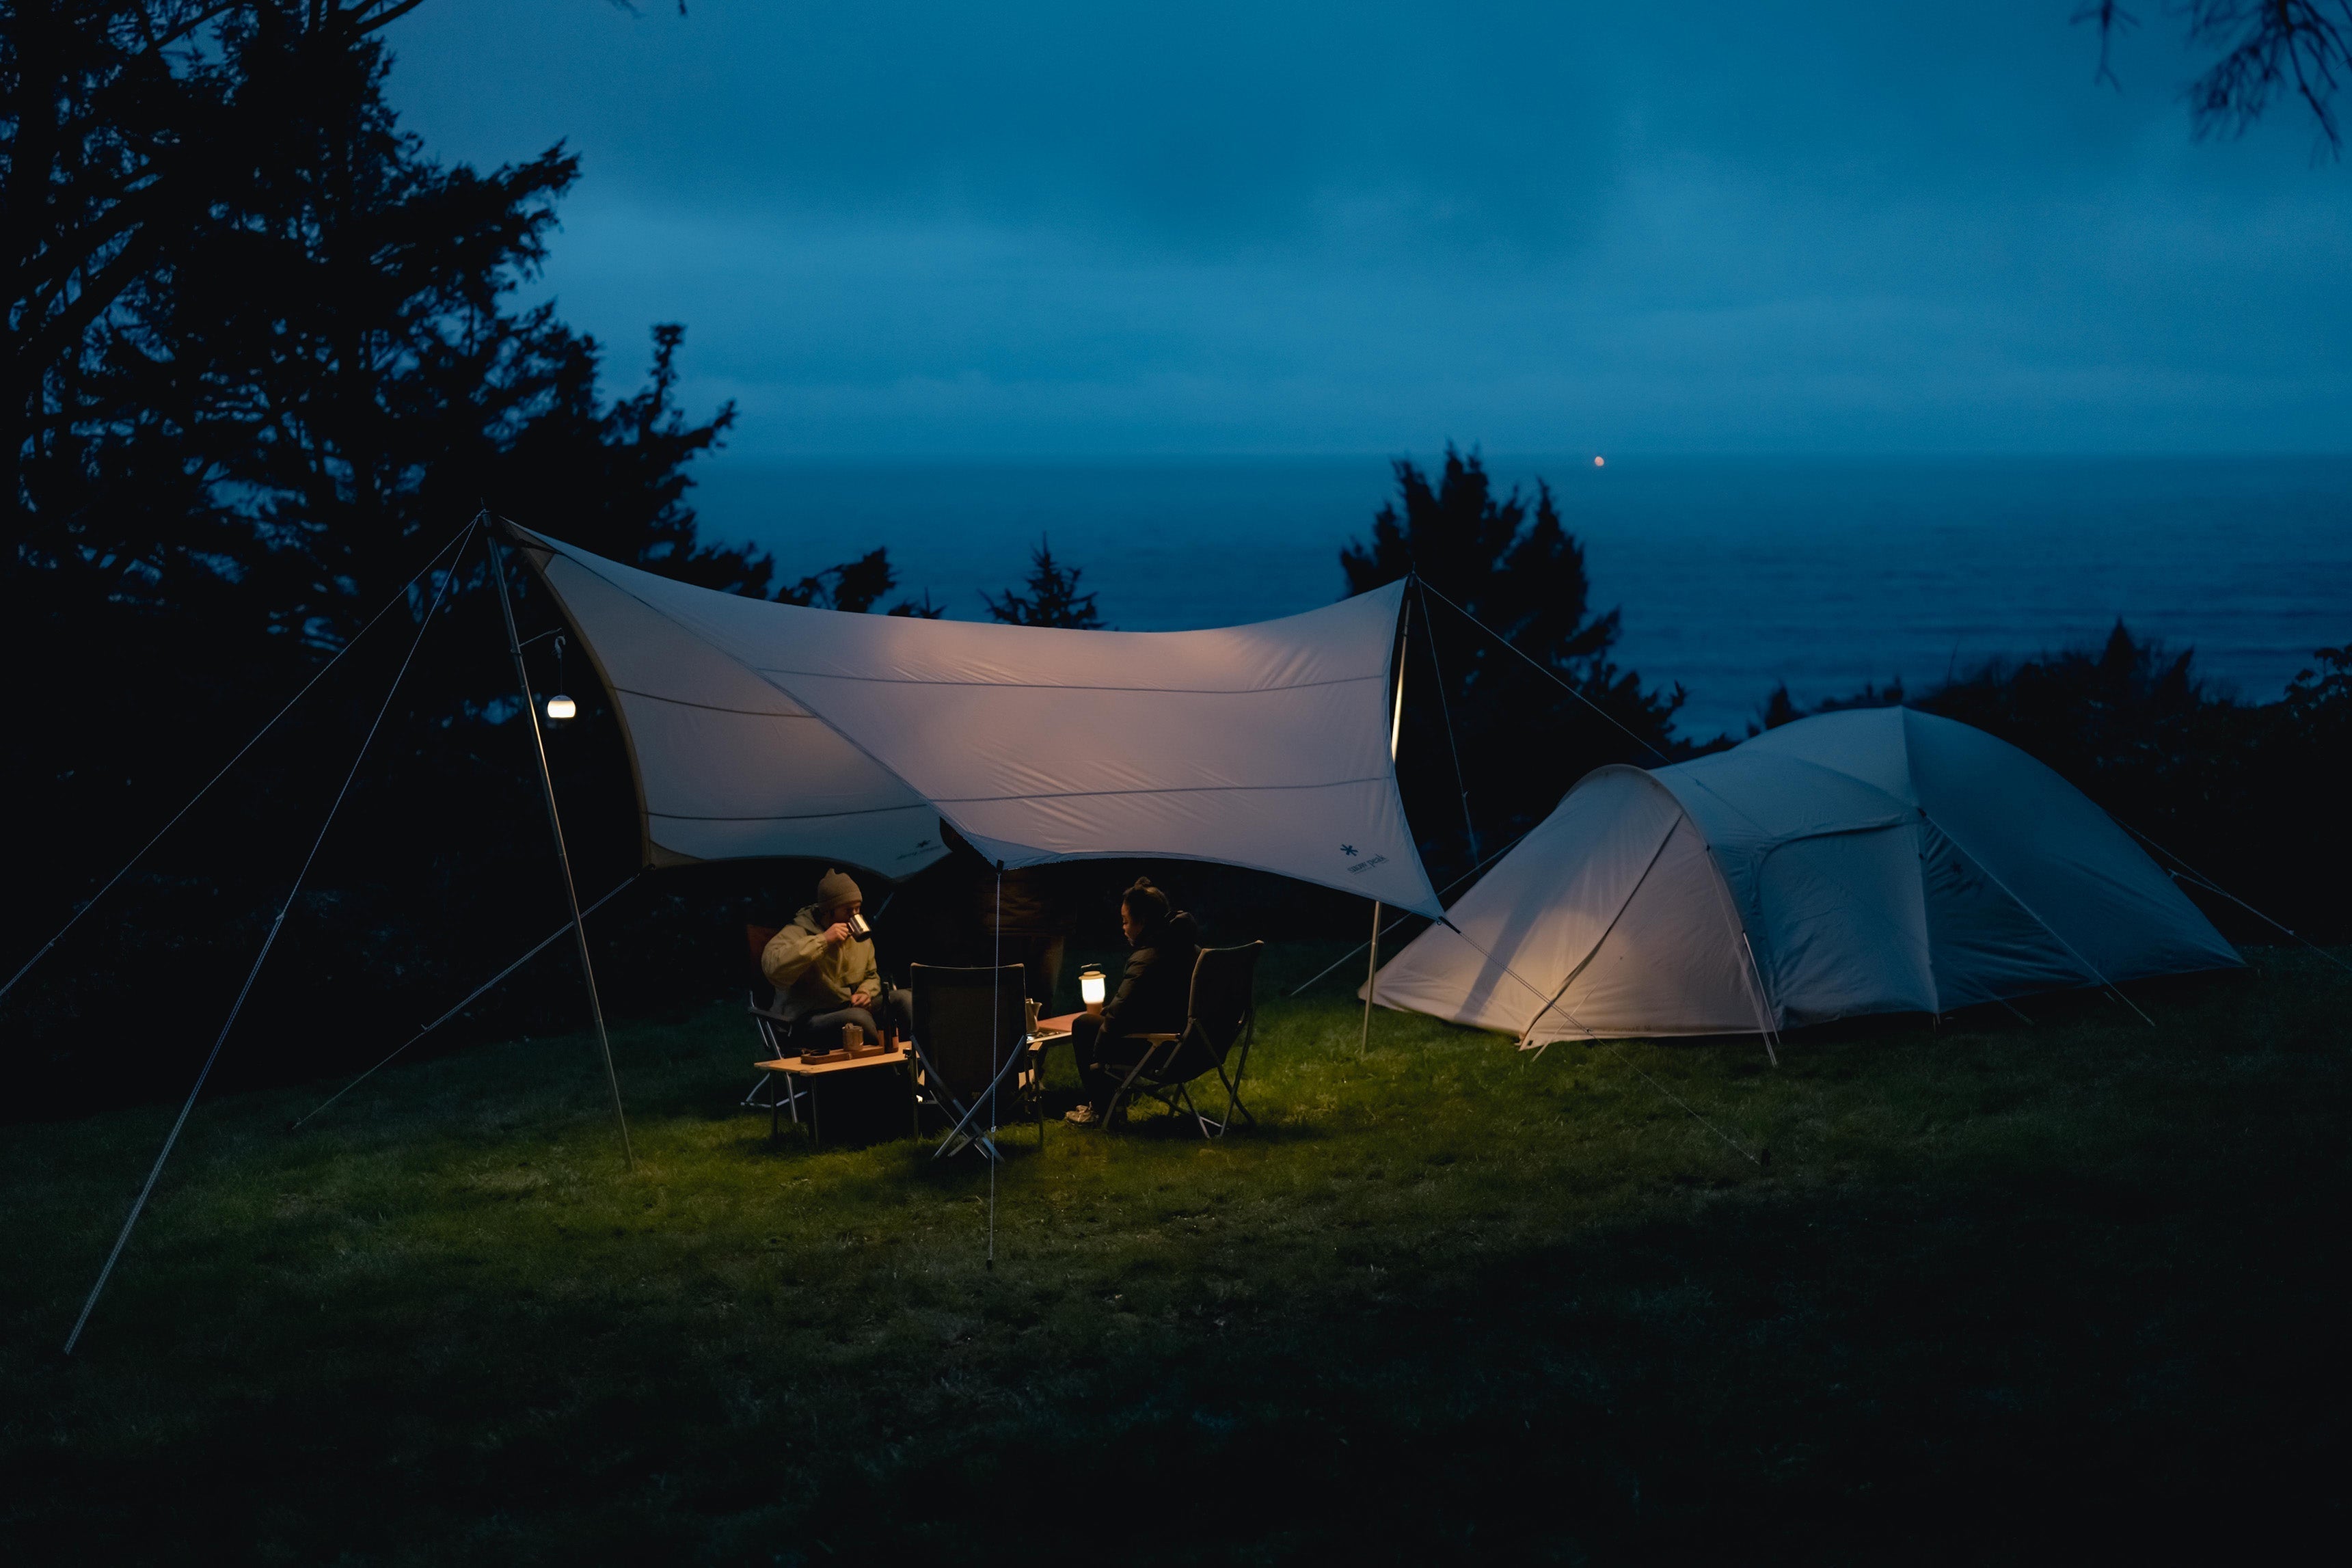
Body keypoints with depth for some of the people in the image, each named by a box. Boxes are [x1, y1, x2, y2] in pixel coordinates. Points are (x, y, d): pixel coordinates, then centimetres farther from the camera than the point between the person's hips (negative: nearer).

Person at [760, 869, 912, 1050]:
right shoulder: (799, 932, -12)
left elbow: (871, 976, 28)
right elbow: (773, 967, -34)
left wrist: (865, 993, 1)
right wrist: (823, 940, -30)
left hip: (851, 1009, 8)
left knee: (903, 999, -11)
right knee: (859, 1018, -36)